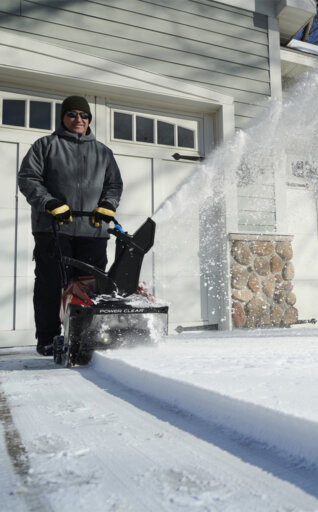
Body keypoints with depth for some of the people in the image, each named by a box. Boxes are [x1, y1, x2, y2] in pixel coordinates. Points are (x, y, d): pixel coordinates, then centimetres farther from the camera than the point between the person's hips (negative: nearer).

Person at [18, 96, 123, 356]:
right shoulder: (46, 145, 13)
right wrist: (50, 203, -11)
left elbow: (114, 184, 20)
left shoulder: (103, 152, 22)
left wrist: (107, 206, 0)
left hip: (93, 229, 3)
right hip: (52, 228, -2)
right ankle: (48, 339, 7)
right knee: (50, 283, -3)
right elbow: (28, 178, 4)